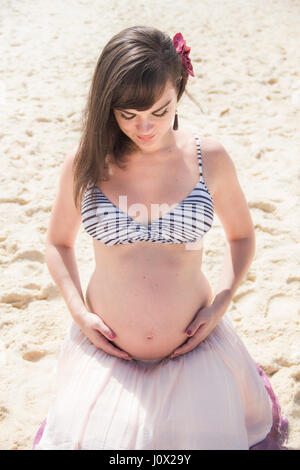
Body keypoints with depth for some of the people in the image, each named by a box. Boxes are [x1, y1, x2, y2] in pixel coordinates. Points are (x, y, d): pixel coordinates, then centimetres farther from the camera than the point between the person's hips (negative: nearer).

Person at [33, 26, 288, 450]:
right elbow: (58, 242, 7)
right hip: (108, 355, 1)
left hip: (195, 353, 0)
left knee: (204, 433, 14)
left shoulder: (209, 158, -8)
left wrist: (221, 304, -6)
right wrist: (79, 312, -6)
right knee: (92, 437, 12)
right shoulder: (85, 164, -8)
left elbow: (242, 236, 7)